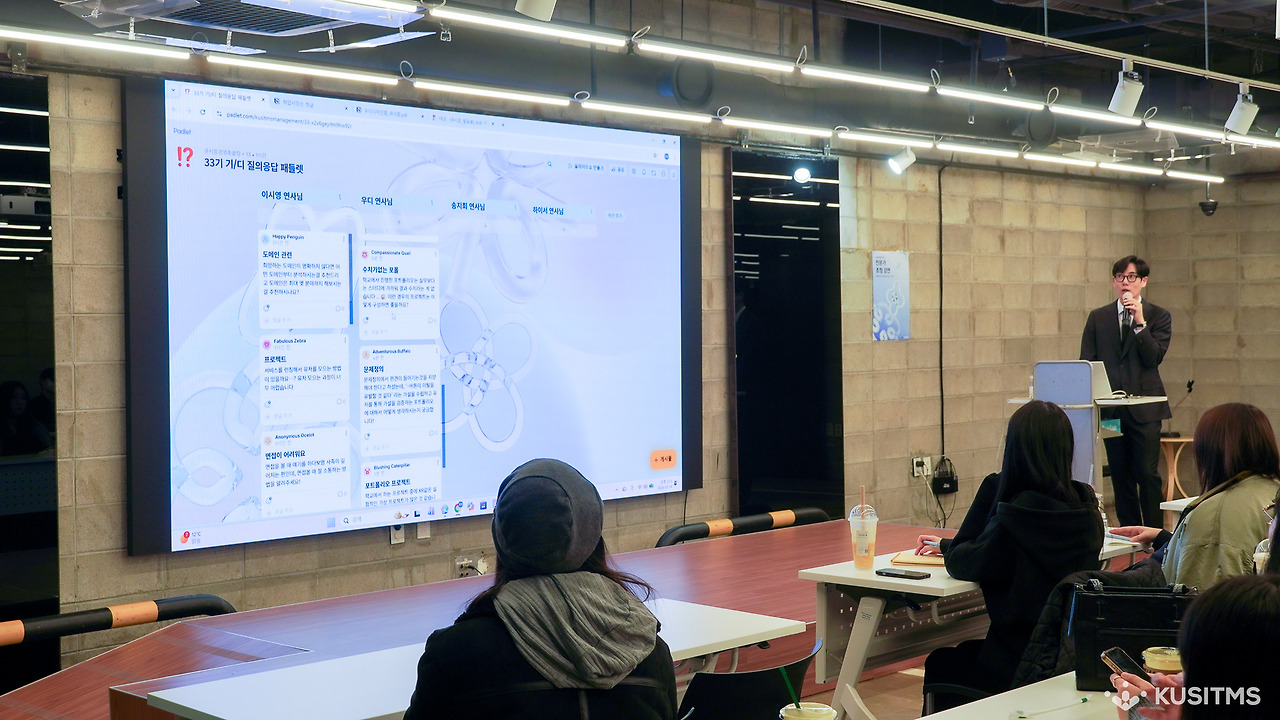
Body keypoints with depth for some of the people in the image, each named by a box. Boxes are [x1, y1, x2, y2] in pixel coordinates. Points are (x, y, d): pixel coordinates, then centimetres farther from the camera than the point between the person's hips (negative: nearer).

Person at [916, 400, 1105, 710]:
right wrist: (947, 546, 20)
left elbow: (963, 564, -11)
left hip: (1024, 665, -7)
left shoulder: (1018, 514, -25)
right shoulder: (1086, 505, 0)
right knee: (965, 651, 30)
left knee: (939, 664, 21)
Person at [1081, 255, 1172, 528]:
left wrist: (1139, 322, -16)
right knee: (1120, 475, 6)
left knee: (1147, 473, -6)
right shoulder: (1098, 318, 12)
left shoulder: (1158, 316, 4)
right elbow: (1086, 362, 9)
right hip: (1111, 407, 3)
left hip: (1144, 406, -3)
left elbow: (1154, 357, -8)